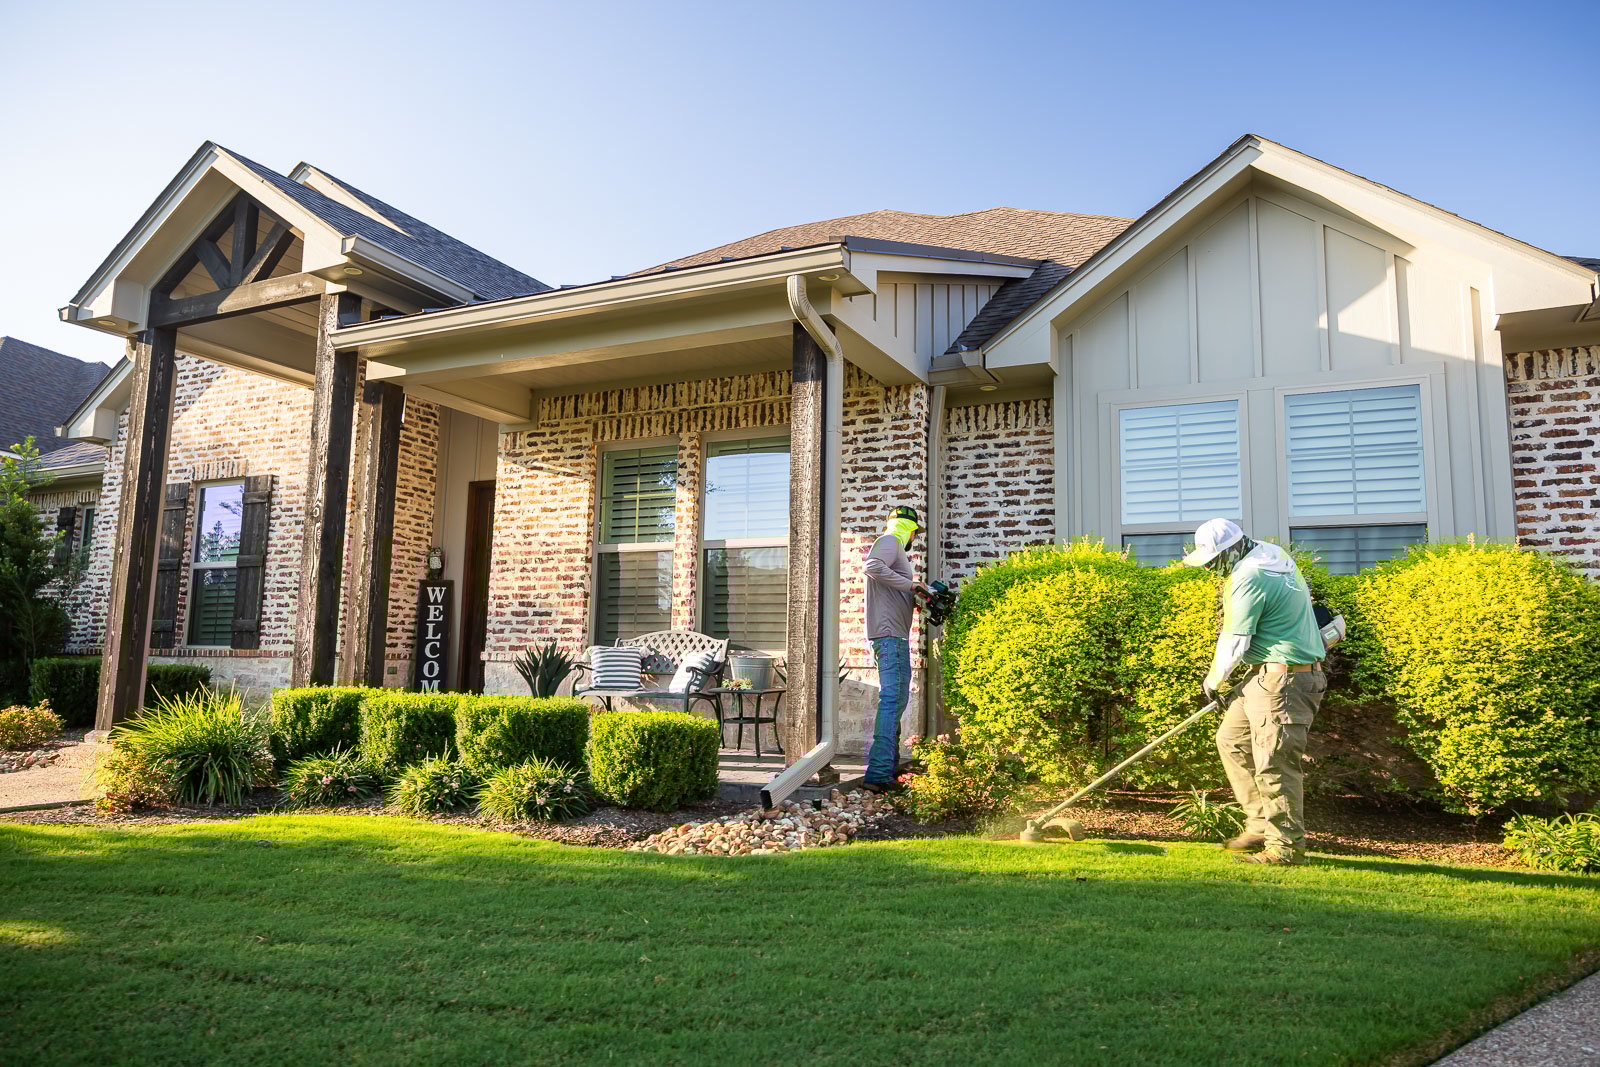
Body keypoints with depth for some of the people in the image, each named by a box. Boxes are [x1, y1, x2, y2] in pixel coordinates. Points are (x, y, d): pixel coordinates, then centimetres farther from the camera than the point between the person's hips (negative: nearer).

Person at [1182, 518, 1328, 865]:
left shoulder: (1248, 578, -20)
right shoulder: (1273, 554, 10)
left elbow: (1236, 642, -15)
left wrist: (1213, 680, 1)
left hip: (1283, 679, -11)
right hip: (1265, 674, 11)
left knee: (1274, 764, -6)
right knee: (1231, 739, 15)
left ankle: (1287, 846, 4)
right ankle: (1260, 825, 21)